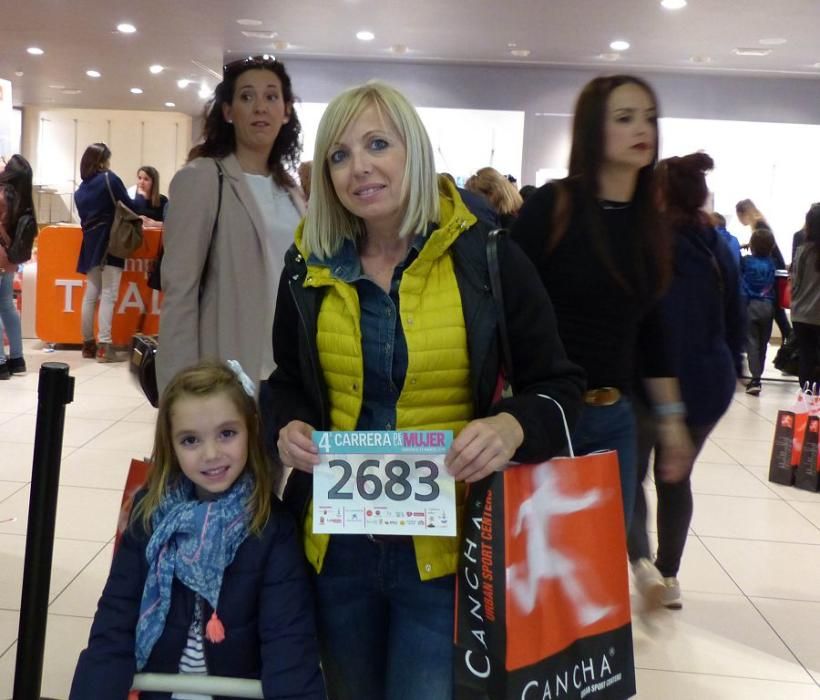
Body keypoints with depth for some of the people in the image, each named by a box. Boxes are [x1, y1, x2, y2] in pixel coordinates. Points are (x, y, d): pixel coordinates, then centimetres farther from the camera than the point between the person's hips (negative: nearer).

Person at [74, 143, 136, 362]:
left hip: (90, 244, 7)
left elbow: (85, 216, 13)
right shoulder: (109, 178, -4)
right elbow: (129, 207, -5)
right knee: (108, 295, -8)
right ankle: (104, 347, -12)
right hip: (110, 242, -7)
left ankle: (88, 344, 16)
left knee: (91, 294, 11)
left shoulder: (80, 190, 14)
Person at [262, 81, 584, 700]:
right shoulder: (309, 267, 2)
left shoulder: (487, 257, -8)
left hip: (445, 548, -3)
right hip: (337, 542, 4)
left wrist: (513, 426, -25)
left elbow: (558, 387, -4)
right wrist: (288, 426, -8)